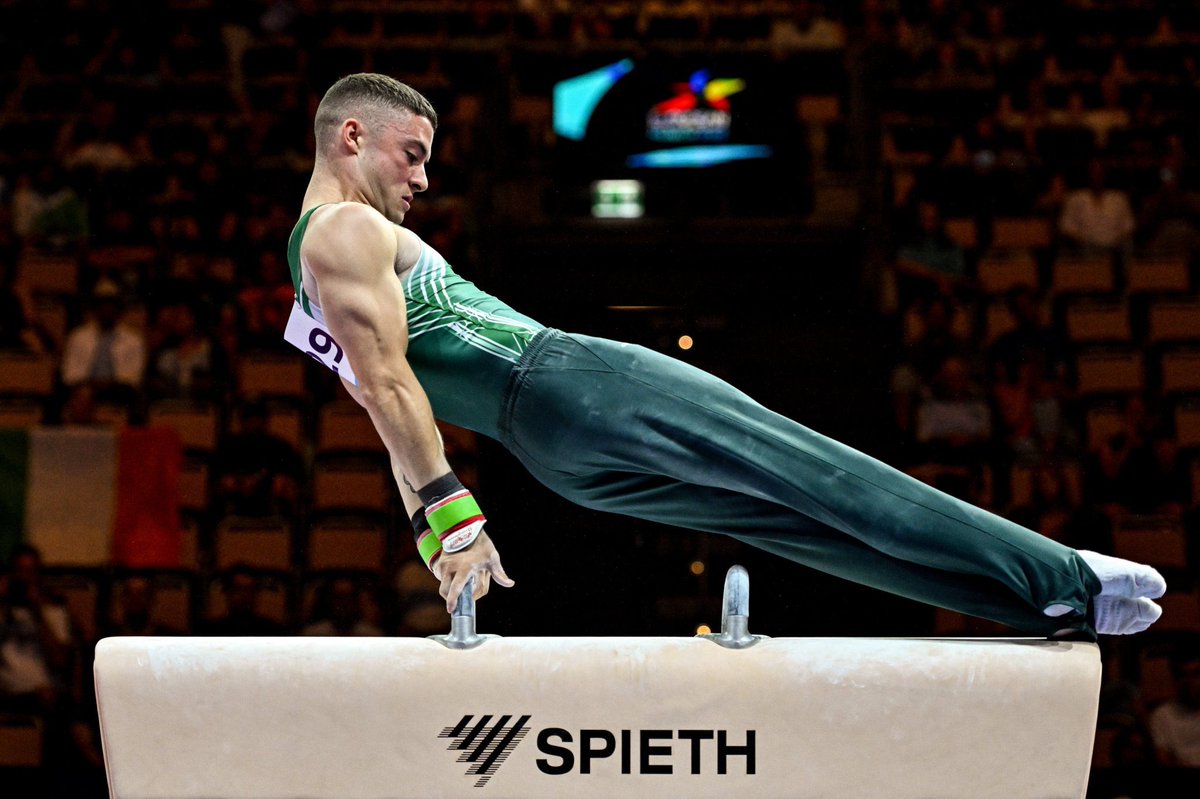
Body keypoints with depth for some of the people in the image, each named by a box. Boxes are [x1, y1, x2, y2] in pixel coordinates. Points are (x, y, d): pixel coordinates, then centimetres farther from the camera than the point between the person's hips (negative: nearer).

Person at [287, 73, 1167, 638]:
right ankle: (1065, 581, -12)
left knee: (791, 508, 4)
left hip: (559, 450, 10)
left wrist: (433, 539, 24)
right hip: (567, 385, -10)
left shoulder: (316, 271, 24)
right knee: (814, 474, -12)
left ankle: (1062, 594, 2)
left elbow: (387, 406, 24)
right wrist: (453, 510, -20)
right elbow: (387, 380, -16)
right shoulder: (346, 230, -6)